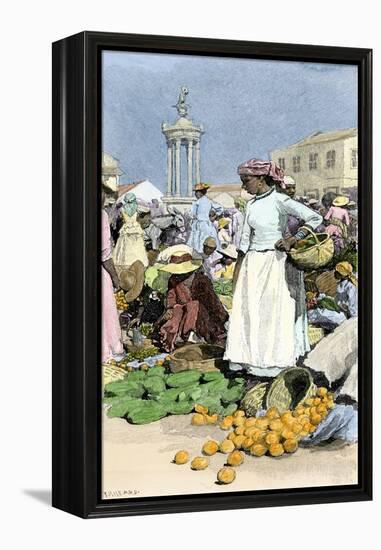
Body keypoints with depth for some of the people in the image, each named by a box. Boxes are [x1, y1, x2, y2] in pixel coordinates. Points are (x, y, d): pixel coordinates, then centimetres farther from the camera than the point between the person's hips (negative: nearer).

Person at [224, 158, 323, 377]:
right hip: (253, 264, 6)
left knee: (276, 313, -1)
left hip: (276, 263, -6)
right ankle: (251, 360, 12)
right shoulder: (251, 205, 10)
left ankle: (275, 362, 8)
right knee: (248, 312, 4)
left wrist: (293, 240, -18)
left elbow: (315, 218, -13)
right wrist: (237, 271, 14)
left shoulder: (279, 201, -9)